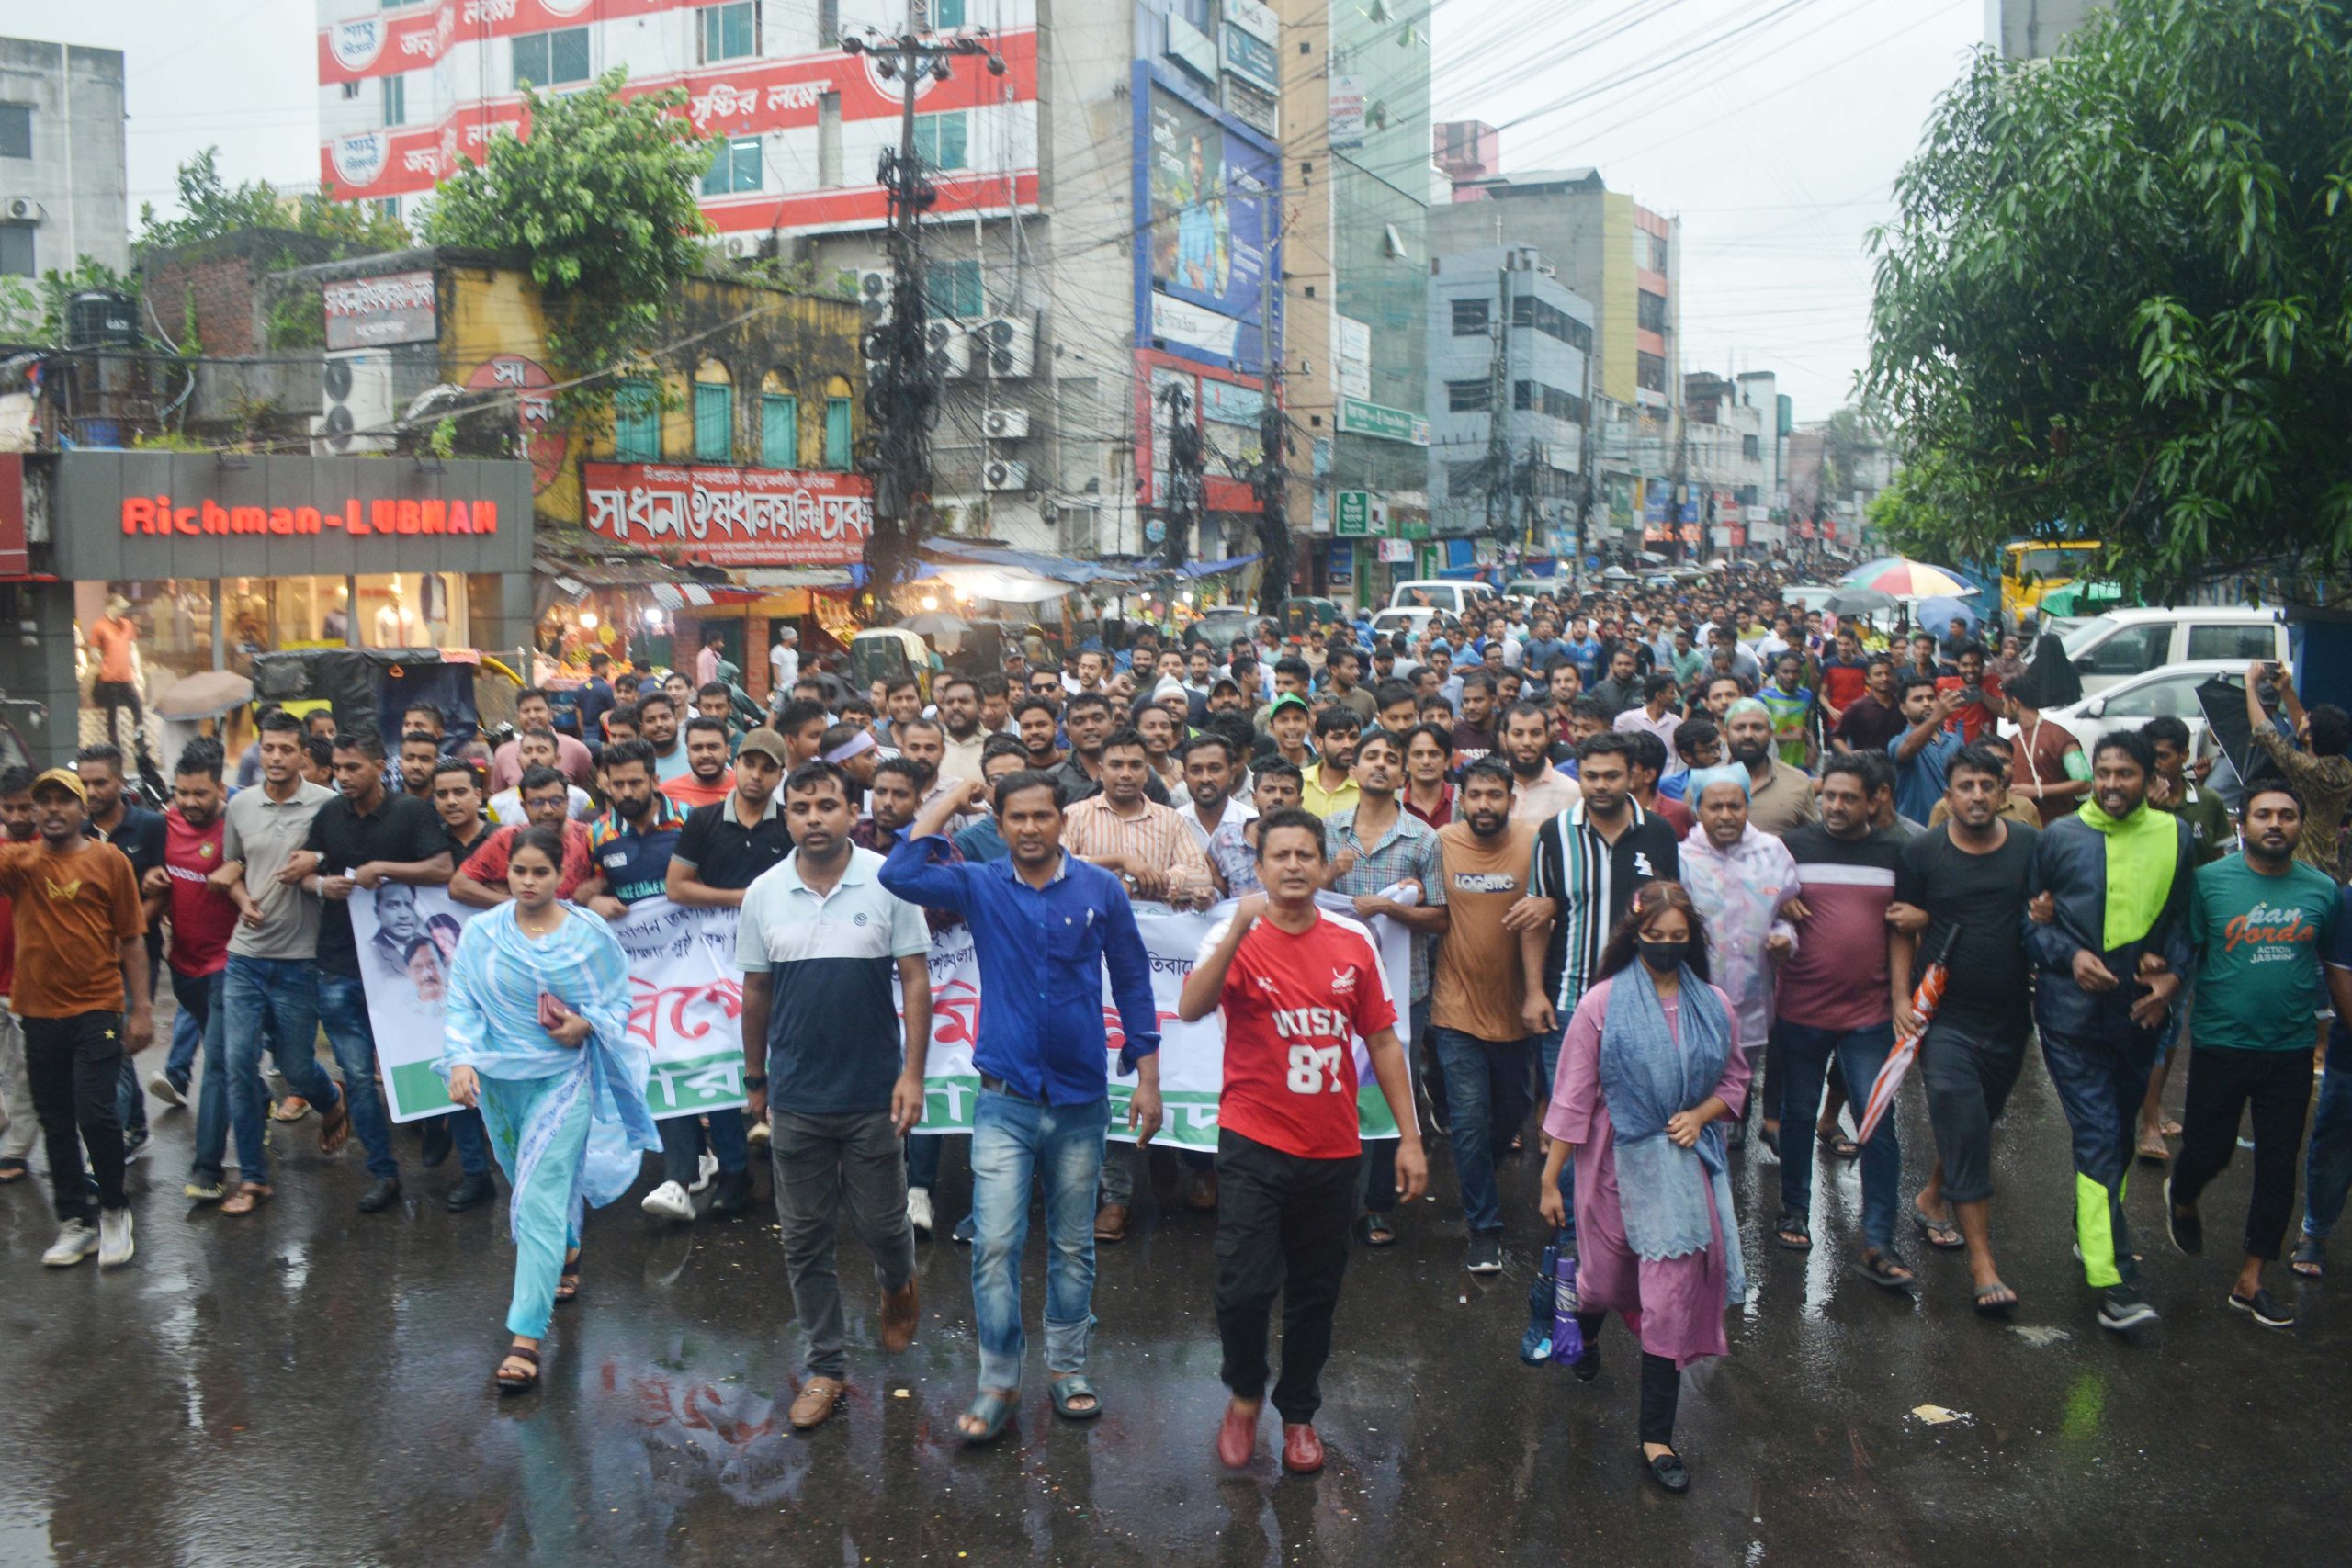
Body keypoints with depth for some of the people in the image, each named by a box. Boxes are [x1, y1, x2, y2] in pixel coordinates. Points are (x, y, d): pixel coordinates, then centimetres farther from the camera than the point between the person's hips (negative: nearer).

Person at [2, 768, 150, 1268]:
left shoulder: (109, 860, -1)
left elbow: (133, 939, 0)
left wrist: (141, 1009, -3)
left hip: (97, 1009, -3)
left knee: (96, 1114, -9)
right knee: (55, 1122, 10)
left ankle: (114, 1211, 12)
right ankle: (74, 1222, 22)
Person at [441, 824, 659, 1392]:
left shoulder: (590, 935, -6)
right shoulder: (480, 934, -3)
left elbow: (620, 999, 2)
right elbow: (461, 1005, -3)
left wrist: (586, 1024, -17)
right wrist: (461, 1059, -18)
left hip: (564, 1077, -3)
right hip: (499, 1079, 3)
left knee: (541, 1201, -11)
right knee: (532, 1186, 21)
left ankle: (526, 1337, -9)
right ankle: (569, 1251, 54)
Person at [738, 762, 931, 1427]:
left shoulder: (888, 882, -8)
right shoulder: (763, 894, 0)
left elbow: (916, 981, -6)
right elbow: (755, 993, 9)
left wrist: (913, 1074, -12)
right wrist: (755, 1079, 13)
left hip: (873, 1096, -2)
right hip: (796, 1098, 2)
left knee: (881, 1222, 9)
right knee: (805, 1239, 9)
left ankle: (897, 1287, 44)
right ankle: (825, 1367, 23)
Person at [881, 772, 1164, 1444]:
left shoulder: (1100, 890, -1)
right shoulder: (980, 888, -1)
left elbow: (1131, 982, 5)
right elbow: (901, 873, -18)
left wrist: (1147, 1077, 3)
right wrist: (948, 801, -9)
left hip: (1081, 1101, 1)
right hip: (1005, 1101, -1)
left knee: (1074, 1246, 13)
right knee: (996, 1245, -4)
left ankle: (1067, 1368, 29)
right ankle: (998, 1384, 9)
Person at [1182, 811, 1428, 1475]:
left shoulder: (1354, 944, 2)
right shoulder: (1236, 937, -7)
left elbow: (1382, 1041, 8)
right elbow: (1192, 1008, -25)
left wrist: (1409, 1138, 6)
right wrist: (1238, 930, -36)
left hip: (1332, 1151, 3)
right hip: (1254, 1146, -3)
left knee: (1316, 1293, 13)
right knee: (1244, 1287, -9)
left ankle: (1299, 1414, 34)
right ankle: (1245, 1395, 20)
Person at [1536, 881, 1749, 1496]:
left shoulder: (1714, 1007, -1)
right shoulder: (1603, 1003, -9)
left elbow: (1734, 1079, 14)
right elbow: (1572, 1097, -8)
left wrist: (1699, 1115, -7)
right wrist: (1549, 1179, -7)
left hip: (1684, 1166, 1)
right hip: (1614, 1163, -1)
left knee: (1671, 1297, -2)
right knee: (1604, 1278, 16)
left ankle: (1657, 1437, 9)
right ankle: (1586, 1338, 54)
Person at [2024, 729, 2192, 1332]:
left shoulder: (2176, 837, 3)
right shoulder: (2060, 837, -3)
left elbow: (2183, 915, 12)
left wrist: (2174, 972, -4)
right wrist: (2068, 956, -13)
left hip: (2139, 1011, 4)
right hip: (2071, 1010, -3)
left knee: (2121, 1133, 17)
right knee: (2098, 1137, -9)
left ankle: (2090, 1230, 39)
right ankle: (2113, 1279, -11)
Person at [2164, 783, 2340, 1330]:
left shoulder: (2324, 891, 2)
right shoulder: (2210, 881, -6)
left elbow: (2338, 971, 11)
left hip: (2290, 1052, 2)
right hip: (2220, 1044, -2)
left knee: (2278, 1167, 6)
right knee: (2208, 1151, 5)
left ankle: (2250, 1281, 18)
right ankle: (2182, 1202, 42)